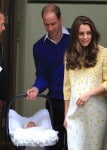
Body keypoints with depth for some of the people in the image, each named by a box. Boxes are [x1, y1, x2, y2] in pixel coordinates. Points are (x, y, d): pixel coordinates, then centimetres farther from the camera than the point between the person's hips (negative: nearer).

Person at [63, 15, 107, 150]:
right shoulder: (69, 55, 9)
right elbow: (67, 87, 11)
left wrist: (89, 93, -18)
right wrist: (66, 114, 11)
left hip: (96, 111, -3)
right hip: (75, 111, 3)